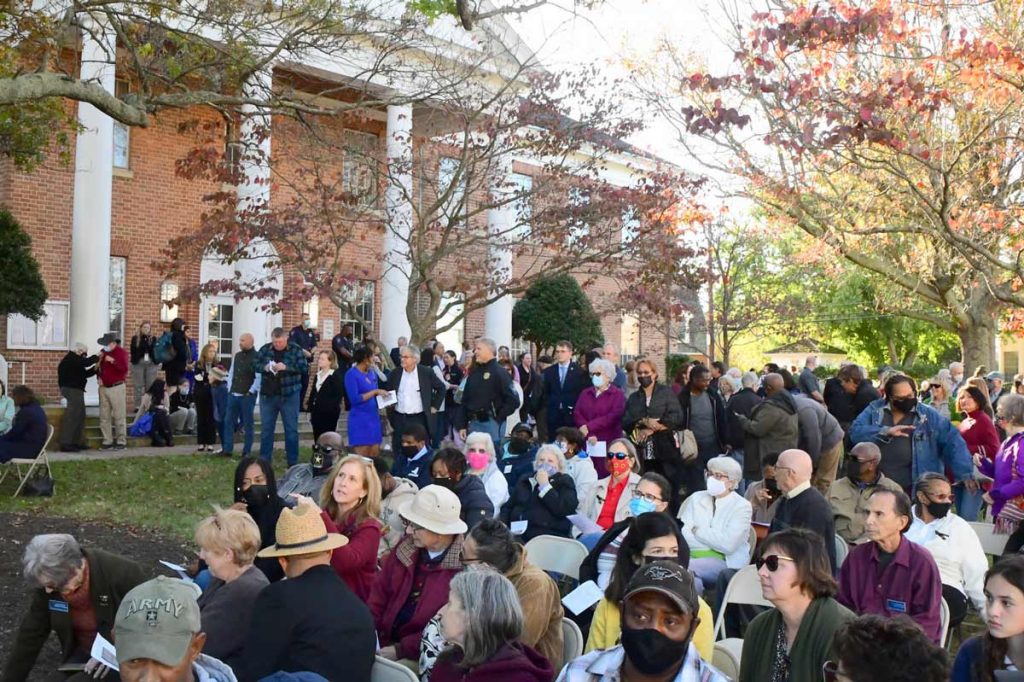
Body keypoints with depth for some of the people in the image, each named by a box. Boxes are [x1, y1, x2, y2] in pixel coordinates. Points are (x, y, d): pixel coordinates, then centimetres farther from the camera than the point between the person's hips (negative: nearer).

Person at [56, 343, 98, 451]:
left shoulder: (73, 360, 19)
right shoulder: (71, 359, -14)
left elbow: (84, 373, 19)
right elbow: (86, 362, -28)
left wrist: (95, 369, 4)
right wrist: (97, 357, -14)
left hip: (75, 390, 11)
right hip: (72, 390, -11)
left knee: (80, 416, 15)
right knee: (72, 417, -11)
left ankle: (77, 442, 21)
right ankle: (65, 444, -11)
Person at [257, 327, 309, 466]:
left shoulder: (296, 350, -4)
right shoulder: (265, 349, 4)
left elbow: (305, 367, -11)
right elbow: (255, 364, 6)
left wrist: (286, 367, -22)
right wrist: (265, 367, -15)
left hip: (289, 395, -3)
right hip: (267, 394, 3)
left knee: (291, 429, 4)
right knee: (266, 428, 10)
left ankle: (293, 462, 11)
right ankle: (264, 460, 20)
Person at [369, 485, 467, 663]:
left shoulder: (464, 566, -16)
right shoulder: (407, 548, 4)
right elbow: (380, 594, 11)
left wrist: (400, 650, -16)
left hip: (423, 657, -6)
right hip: (385, 643, 6)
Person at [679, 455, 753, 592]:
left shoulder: (742, 507, 0)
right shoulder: (696, 498, 12)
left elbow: (728, 545, -13)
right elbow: (683, 534, 0)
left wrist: (698, 531, -4)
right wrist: (715, 541, -10)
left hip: (724, 562, -3)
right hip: (692, 556, 3)